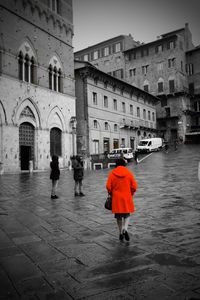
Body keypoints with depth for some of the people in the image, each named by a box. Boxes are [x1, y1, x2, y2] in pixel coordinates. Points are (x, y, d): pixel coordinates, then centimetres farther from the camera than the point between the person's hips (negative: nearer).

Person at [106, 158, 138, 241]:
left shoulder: (112, 173, -5)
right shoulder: (129, 173, -3)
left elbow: (108, 186, -8)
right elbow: (134, 186, -4)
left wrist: (111, 194, 9)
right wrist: (130, 194, 11)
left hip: (116, 198, 0)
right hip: (127, 198, 0)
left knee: (118, 216, 14)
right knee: (127, 215, 13)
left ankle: (121, 233, 20)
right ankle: (125, 229, -11)